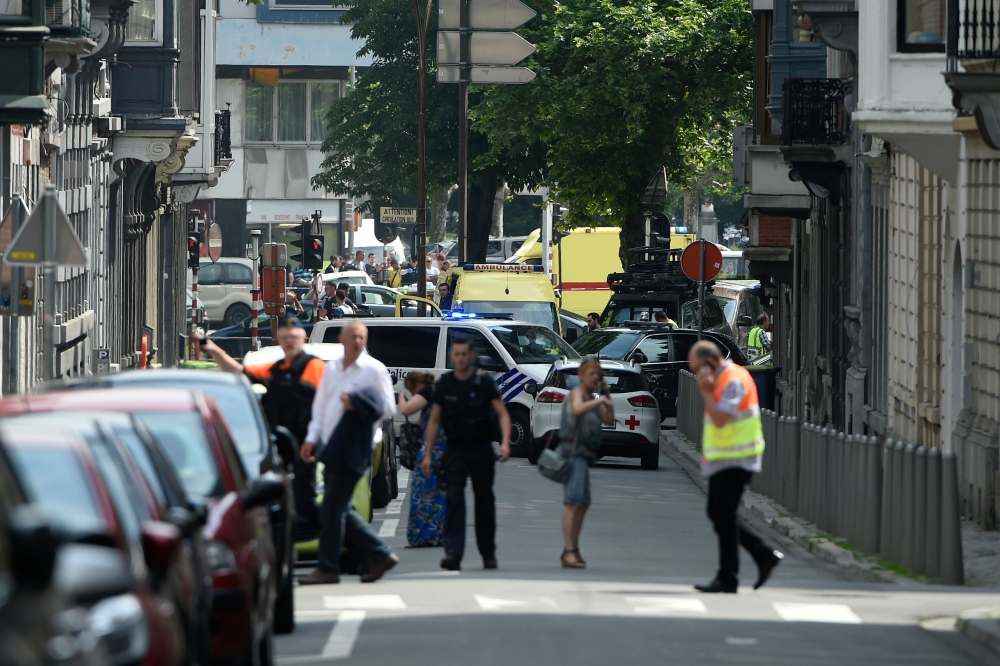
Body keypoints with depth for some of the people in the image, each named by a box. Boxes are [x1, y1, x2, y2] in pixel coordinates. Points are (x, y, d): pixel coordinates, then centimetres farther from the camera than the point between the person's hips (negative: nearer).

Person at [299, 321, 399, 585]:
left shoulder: (374, 370, -4)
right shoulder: (332, 369, 16)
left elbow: (388, 407, -7)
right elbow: (320, 406, 19)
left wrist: (357, 405, -21)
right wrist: (312, 438, 9)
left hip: (353, 447, -8)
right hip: (333, 446, 8)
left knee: (333, 508, -7)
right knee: (340, 510, 9)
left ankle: (327, 568, 0)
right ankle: (380, 555, 17)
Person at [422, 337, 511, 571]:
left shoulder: (484, 383, -3)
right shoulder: (444, 385, 3)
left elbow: (503, 414, -7)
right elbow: (434, 420, 9)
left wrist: (505, 442, -23)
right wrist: (428, 453, 5)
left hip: (481, 449, -1)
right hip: (455, 451, 1)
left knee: (485, 501, 8)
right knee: (453, 499, -13)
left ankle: (488, 554, 20)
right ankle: (453, 554, -20)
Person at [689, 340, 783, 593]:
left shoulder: (734, 381, -18)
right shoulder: (722, 378, 13)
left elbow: (720, 419, -27)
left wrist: (706, 392, -19)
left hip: (734, 461, -10)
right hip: (721, 460, 10)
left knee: (723, 516, -6)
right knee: (718, 514, 13)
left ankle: (727, 578, -1)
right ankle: (764, 555, 17)